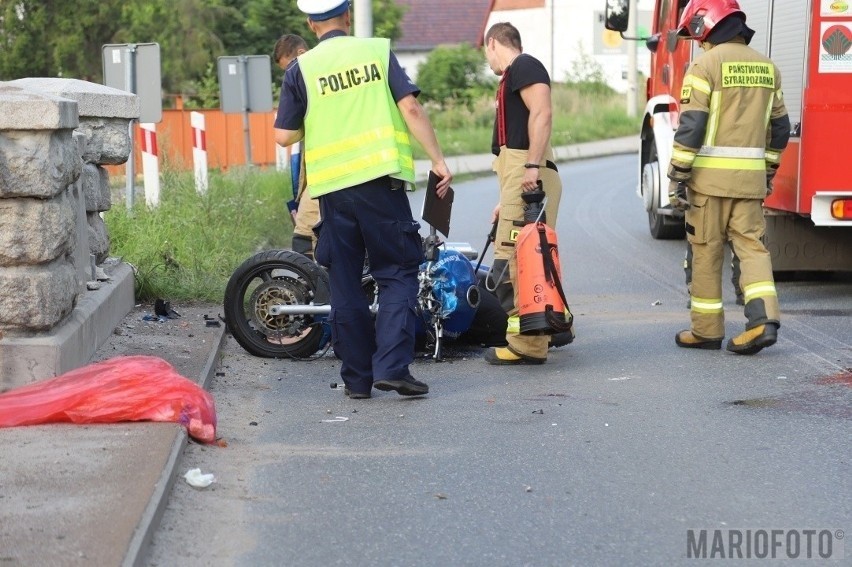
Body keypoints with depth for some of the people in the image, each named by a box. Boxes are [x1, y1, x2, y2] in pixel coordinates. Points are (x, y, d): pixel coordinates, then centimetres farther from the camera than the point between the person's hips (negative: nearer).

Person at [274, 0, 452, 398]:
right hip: (380, 180, -1)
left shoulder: (301, 69, 4)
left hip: (331, 186, 1)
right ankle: (392, 366, -8)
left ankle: (357, 377, 12)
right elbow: (411, 108, -5)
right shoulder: (377, 51, 4)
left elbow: (283, 136, 3)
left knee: (344, 285, 9)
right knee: (397, 274, 5)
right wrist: (438, 159, -2)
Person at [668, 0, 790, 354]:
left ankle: (706, 330, 10)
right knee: (751, 245, 6)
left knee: (707, 251, 4)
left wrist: (677, 175, -11)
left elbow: (691, 126, -15)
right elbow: (779, 127, 16)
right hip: (751, 177, 5)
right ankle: (764, 318, -9)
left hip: (710, 176, -5)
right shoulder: (766, 67, 11)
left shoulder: (706, 65, -9)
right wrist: (768, 172, 24)